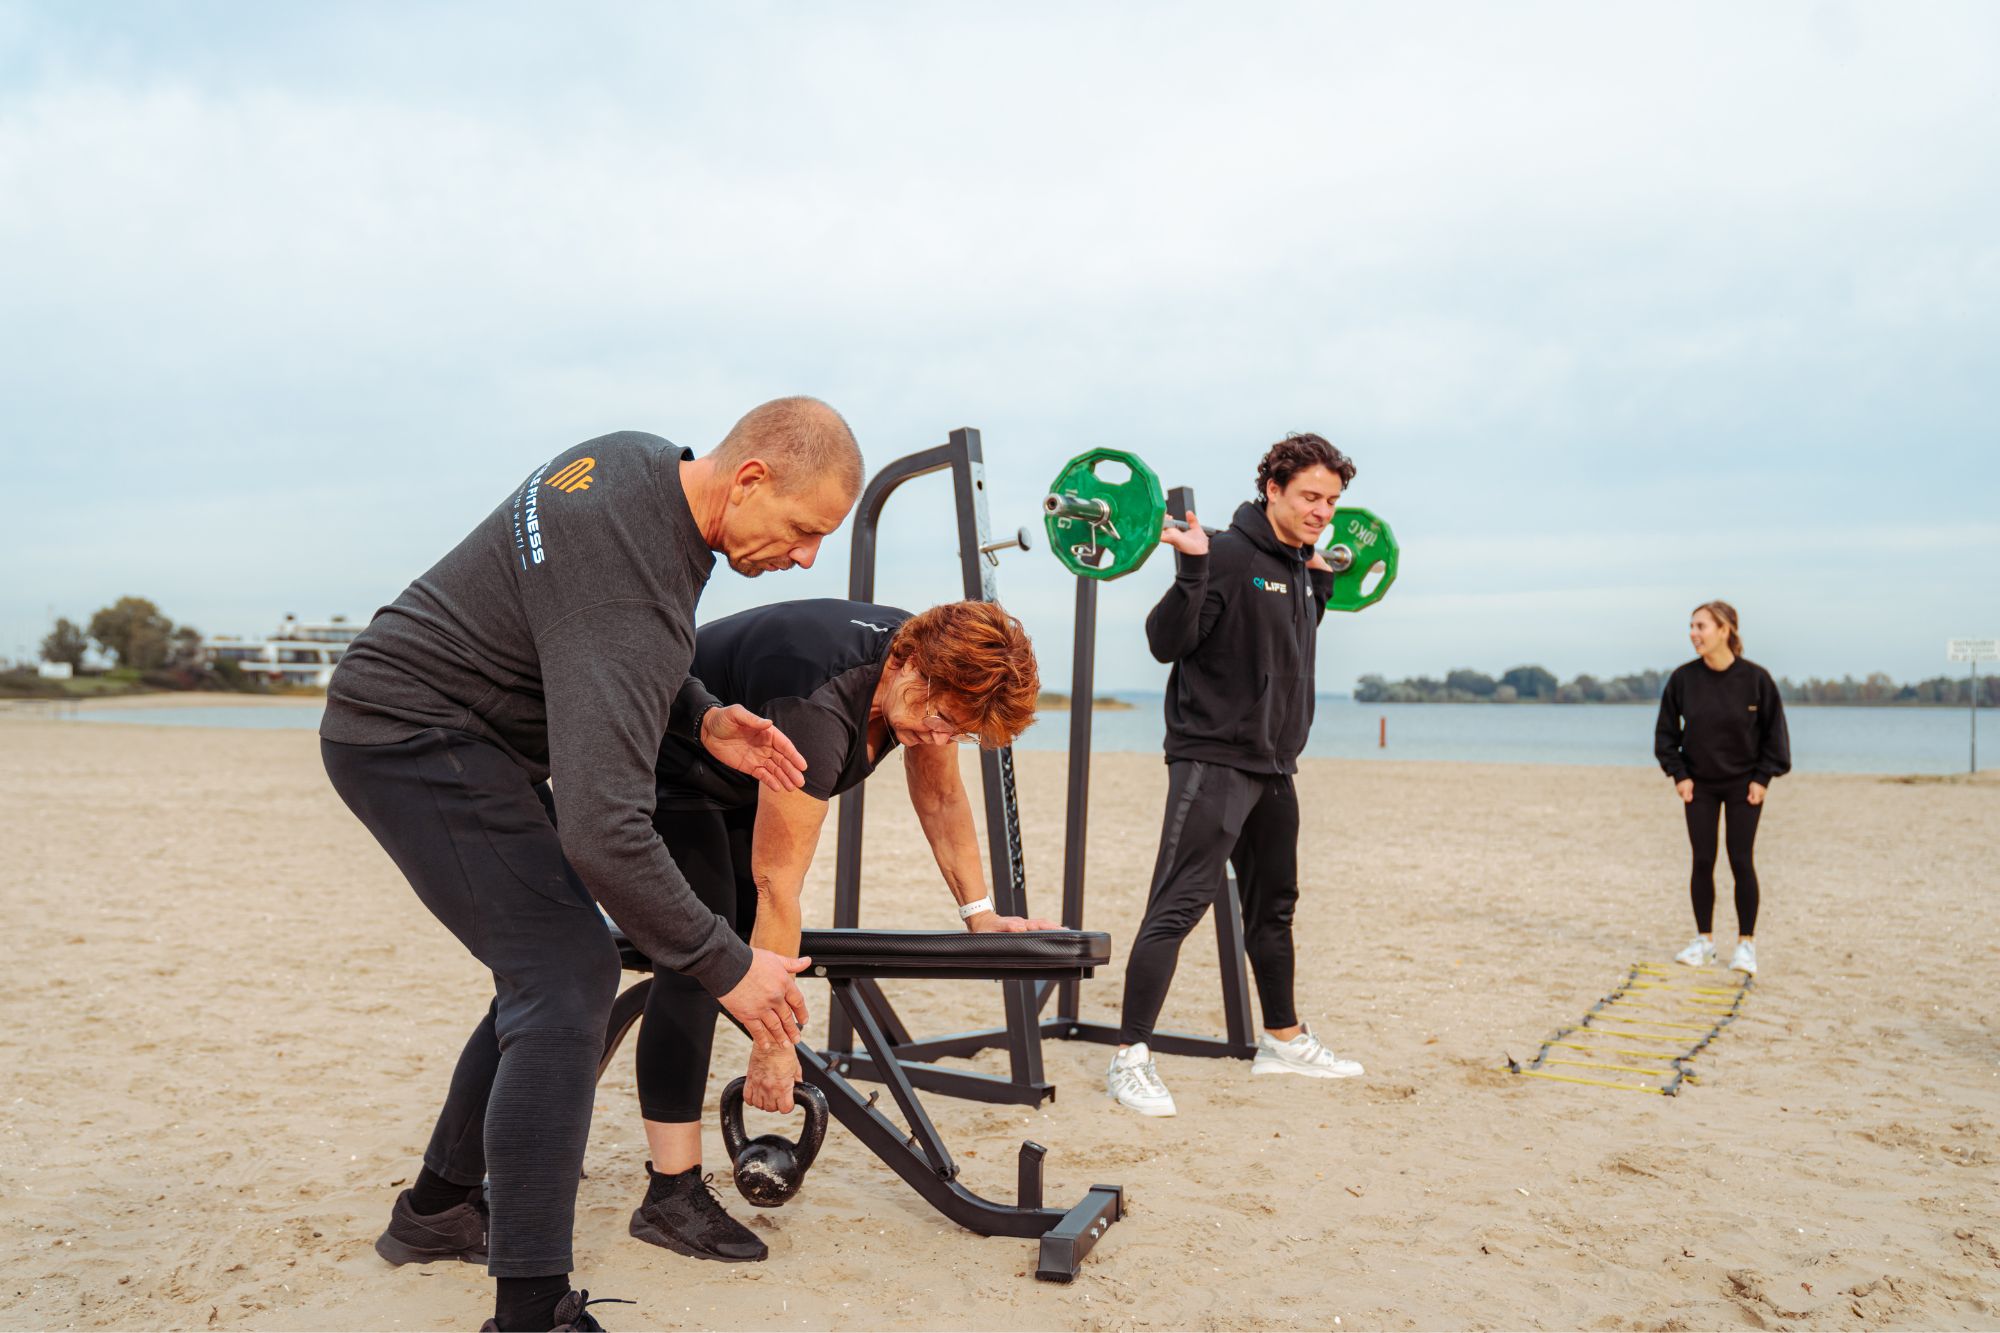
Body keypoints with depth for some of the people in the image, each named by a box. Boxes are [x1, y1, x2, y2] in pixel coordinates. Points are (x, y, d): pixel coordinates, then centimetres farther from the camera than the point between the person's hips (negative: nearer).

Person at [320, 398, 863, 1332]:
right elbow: (603, 831, -37)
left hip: (442, 725, 10)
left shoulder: (648, 462, -2)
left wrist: (701, 720, -2)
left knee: (554, 966, 13)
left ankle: (437, 1209, 29)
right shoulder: (633, 587, -32)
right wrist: (727, 966, -27)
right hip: (410, 738, -10)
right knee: (567, 977, -17)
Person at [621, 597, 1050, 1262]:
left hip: (735, 777, 9)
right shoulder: (817, 707, -40)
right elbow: (777, 885, -37)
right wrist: (774, 1044, -33)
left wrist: (979, 912, -2)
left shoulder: (937, 674, -16)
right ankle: (670, 1195, -17)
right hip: (665, 769, -9)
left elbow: (940, 796, 2)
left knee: (752, 943, 6)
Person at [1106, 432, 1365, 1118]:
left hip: (1273, 766, 9)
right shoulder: (1228, 555, -13)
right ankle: (1129, 1059, -9)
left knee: (1273, 907, 19)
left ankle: (1283, 1040, 35)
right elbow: (1167, 643, -19)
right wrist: (1190, 567, -30)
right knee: (1177, 907, -12)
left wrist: (1322, 581, 26)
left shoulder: (1298, 568, 13)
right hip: (1213, 760, -9)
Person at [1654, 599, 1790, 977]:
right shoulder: (1683, 678, -7)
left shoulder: (1755, 678, -12)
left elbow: (1774, 731, -2)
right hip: (1698, 783, 2)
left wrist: (1762, 778, -6)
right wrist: (1678, 774, -2)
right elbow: (1666, 730, 4)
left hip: (1743, 783, -2)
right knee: (1702, 861, 4)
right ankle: (1704, 941, 16)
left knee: (1741, 861, -2)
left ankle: (1746, 943, 10)